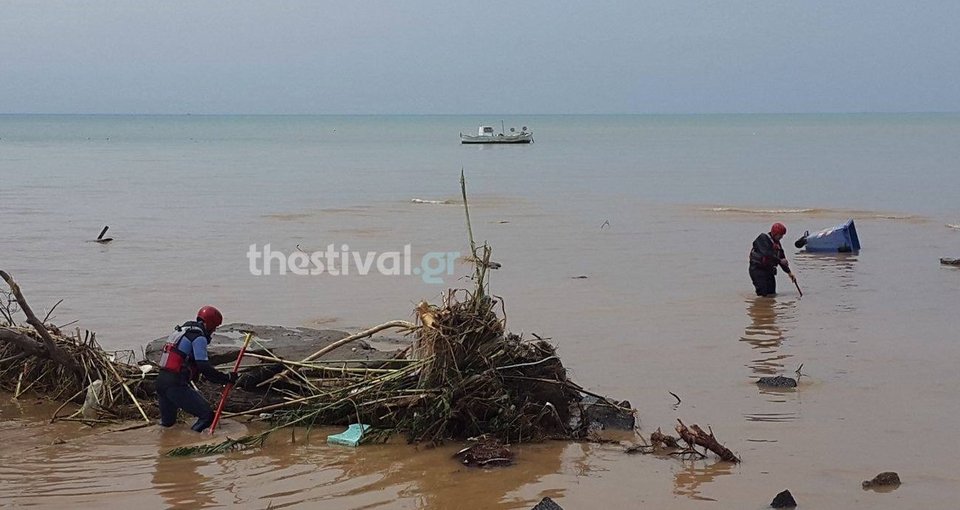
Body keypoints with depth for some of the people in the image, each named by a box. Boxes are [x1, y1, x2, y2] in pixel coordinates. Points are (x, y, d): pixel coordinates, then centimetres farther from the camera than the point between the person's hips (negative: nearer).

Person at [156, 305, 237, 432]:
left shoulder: (181, 331, 20)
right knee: (207, 415, -9)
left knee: (167, 422, 24)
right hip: (176, 385, -9)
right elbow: (204, 368, -15)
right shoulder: (198, 337, -8)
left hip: (160, 380, 9)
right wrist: (226, 378, -7)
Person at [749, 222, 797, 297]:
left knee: (772, 293, 6)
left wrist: (789, 272, 5)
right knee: (763, 293, -16)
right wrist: (780, 260, -23)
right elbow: (767, 254, -26)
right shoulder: (763, 238, -13)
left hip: (768, 269, 9)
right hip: (757, 269, -9)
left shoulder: (777, 243, 12)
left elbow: (782, 258, 14)